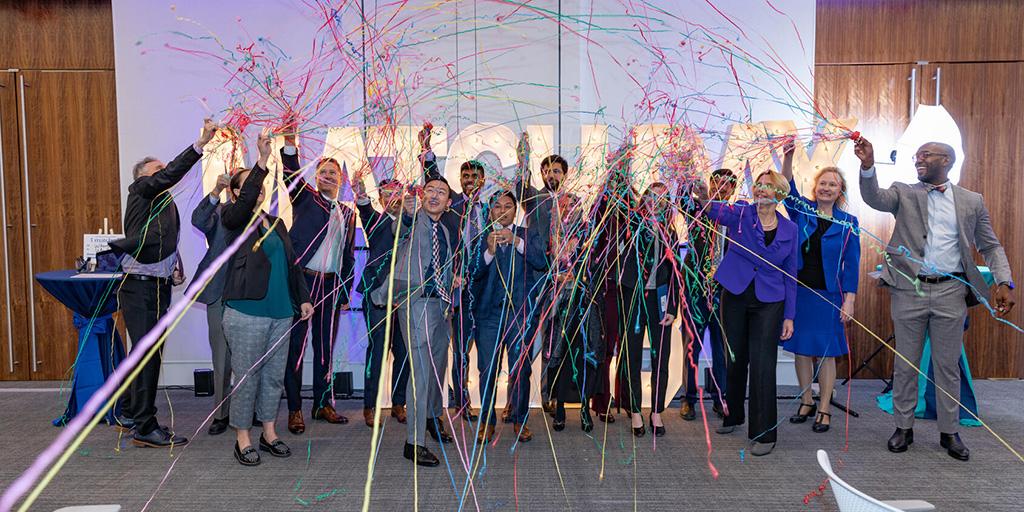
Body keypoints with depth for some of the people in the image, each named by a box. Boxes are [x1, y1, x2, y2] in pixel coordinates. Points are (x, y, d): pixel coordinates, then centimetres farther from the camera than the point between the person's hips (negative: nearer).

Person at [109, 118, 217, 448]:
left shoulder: (167, 203, 21)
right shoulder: (140, 191, -3)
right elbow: (170, 176, -22)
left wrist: (175, 270, 11)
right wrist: (200, 144, -30)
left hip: (160, 288, 8)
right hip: (139, 287, -8)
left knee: (148, 354, 14)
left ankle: (132, 416, 27)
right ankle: (144, 428, -1)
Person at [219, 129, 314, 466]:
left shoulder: (276, 222, 16)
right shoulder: (233, 218, -2)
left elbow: (292, 262, 18)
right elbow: (245, 201, -25)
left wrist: (303, 298, 13)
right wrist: (262, 161, -32)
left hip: (281, 312, 6)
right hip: (247, 313, -6)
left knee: (274, 375, 13)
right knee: (247, 376, 2)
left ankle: (269, 433, 26)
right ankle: (243, 439, 16)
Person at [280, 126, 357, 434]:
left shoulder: (348, 214, 15)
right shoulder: (305, 198, 7)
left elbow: (348, 257, 15)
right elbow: (292, 175, -14)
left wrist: (345, 294, 11)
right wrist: (290, 143, -29)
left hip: (331, 286, 4)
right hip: (301, 280, -4)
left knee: (326, 346, 11)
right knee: (296, 345, 1)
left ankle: (323, 404, 24)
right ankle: (294, 409, 11)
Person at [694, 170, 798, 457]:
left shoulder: (789, 229, 2)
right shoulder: (741, 213, -4)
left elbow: (790, 274, 6)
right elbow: (720, 212, -27)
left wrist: (789, 316, 2)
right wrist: (705, 199, -51)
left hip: (769, 303, 0)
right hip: (736, 296, 0)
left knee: (762, 365, -5)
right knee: (735, 359, 13)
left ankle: (764, 433, 7)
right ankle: (733, 415, 34)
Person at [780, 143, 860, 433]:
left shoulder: (848, 223, 0)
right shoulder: (802, 210, 3)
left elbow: (851, 264, 0)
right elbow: (787, 188, -15)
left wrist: (849, 299, -6)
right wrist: (788, 158, -30)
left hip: (829, 295, -1)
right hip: (799, 290, 2)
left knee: (825, 352, 4)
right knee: (801, 349, 9)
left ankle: (824, 409, 17)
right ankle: (806, 403, 25)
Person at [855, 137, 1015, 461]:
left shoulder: (972, 201, 8)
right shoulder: (904, 193, 5)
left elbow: (990, 246, 9)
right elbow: (874, 198, -16)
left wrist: (1004, 282, -4)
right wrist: (868, 166, -33)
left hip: (951, 291, 1)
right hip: (909, 290, 0)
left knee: (948, 366, 9)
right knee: (905, 364, 8)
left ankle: (949, 432, 23)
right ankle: (904, 427, 21)